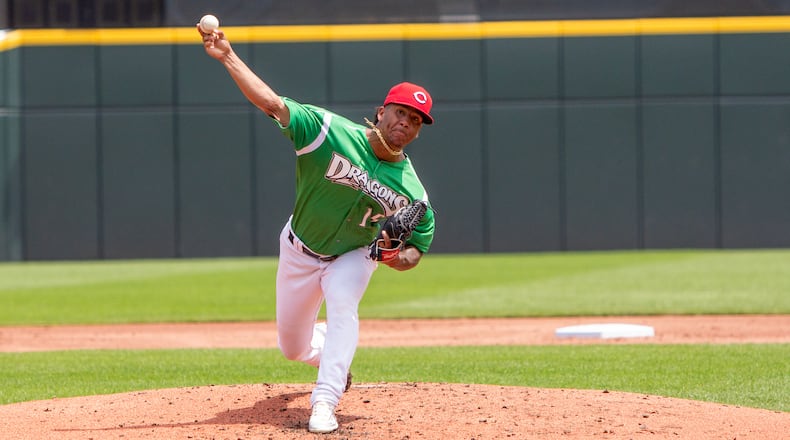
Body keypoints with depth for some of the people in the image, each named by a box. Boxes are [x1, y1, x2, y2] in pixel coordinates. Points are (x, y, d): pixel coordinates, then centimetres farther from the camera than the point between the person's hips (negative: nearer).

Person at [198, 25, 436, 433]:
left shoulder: (411, 191, -20)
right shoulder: (332, 132, -27)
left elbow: (419, 245, -9)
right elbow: (271, 102, -33)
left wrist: (402, 257, -33)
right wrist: (228, 57, -44)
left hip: (354, 256, -1)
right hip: (299, 252, 1)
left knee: (342, 304, -33)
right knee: (292, 348, 13)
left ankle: (325, 403, -32)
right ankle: (333, 358, 50)